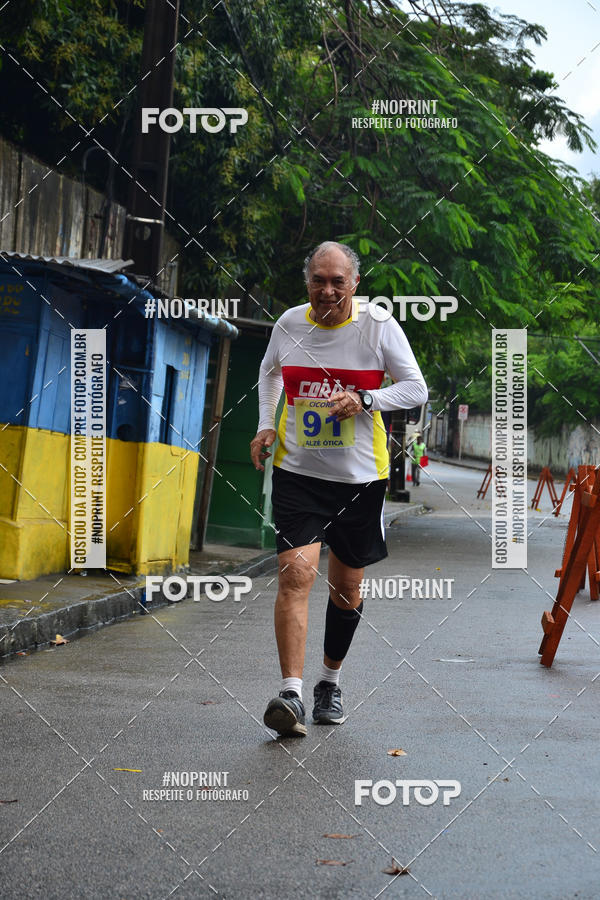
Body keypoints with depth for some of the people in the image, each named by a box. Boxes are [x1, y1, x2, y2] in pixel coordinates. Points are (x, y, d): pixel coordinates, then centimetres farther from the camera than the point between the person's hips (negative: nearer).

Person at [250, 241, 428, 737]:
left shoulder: (379, 328, -6)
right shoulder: (289, 323, 2)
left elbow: (417, 389, -2)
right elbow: (270, 372, 22)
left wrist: (365, 400, -18)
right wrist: (266, 425, 9)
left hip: (360, 475, 0)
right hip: (297, 472, 0)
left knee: (347, 586, 10)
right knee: (296, 574, -17)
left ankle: (330, 682, 32)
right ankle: (291, 695, -20)